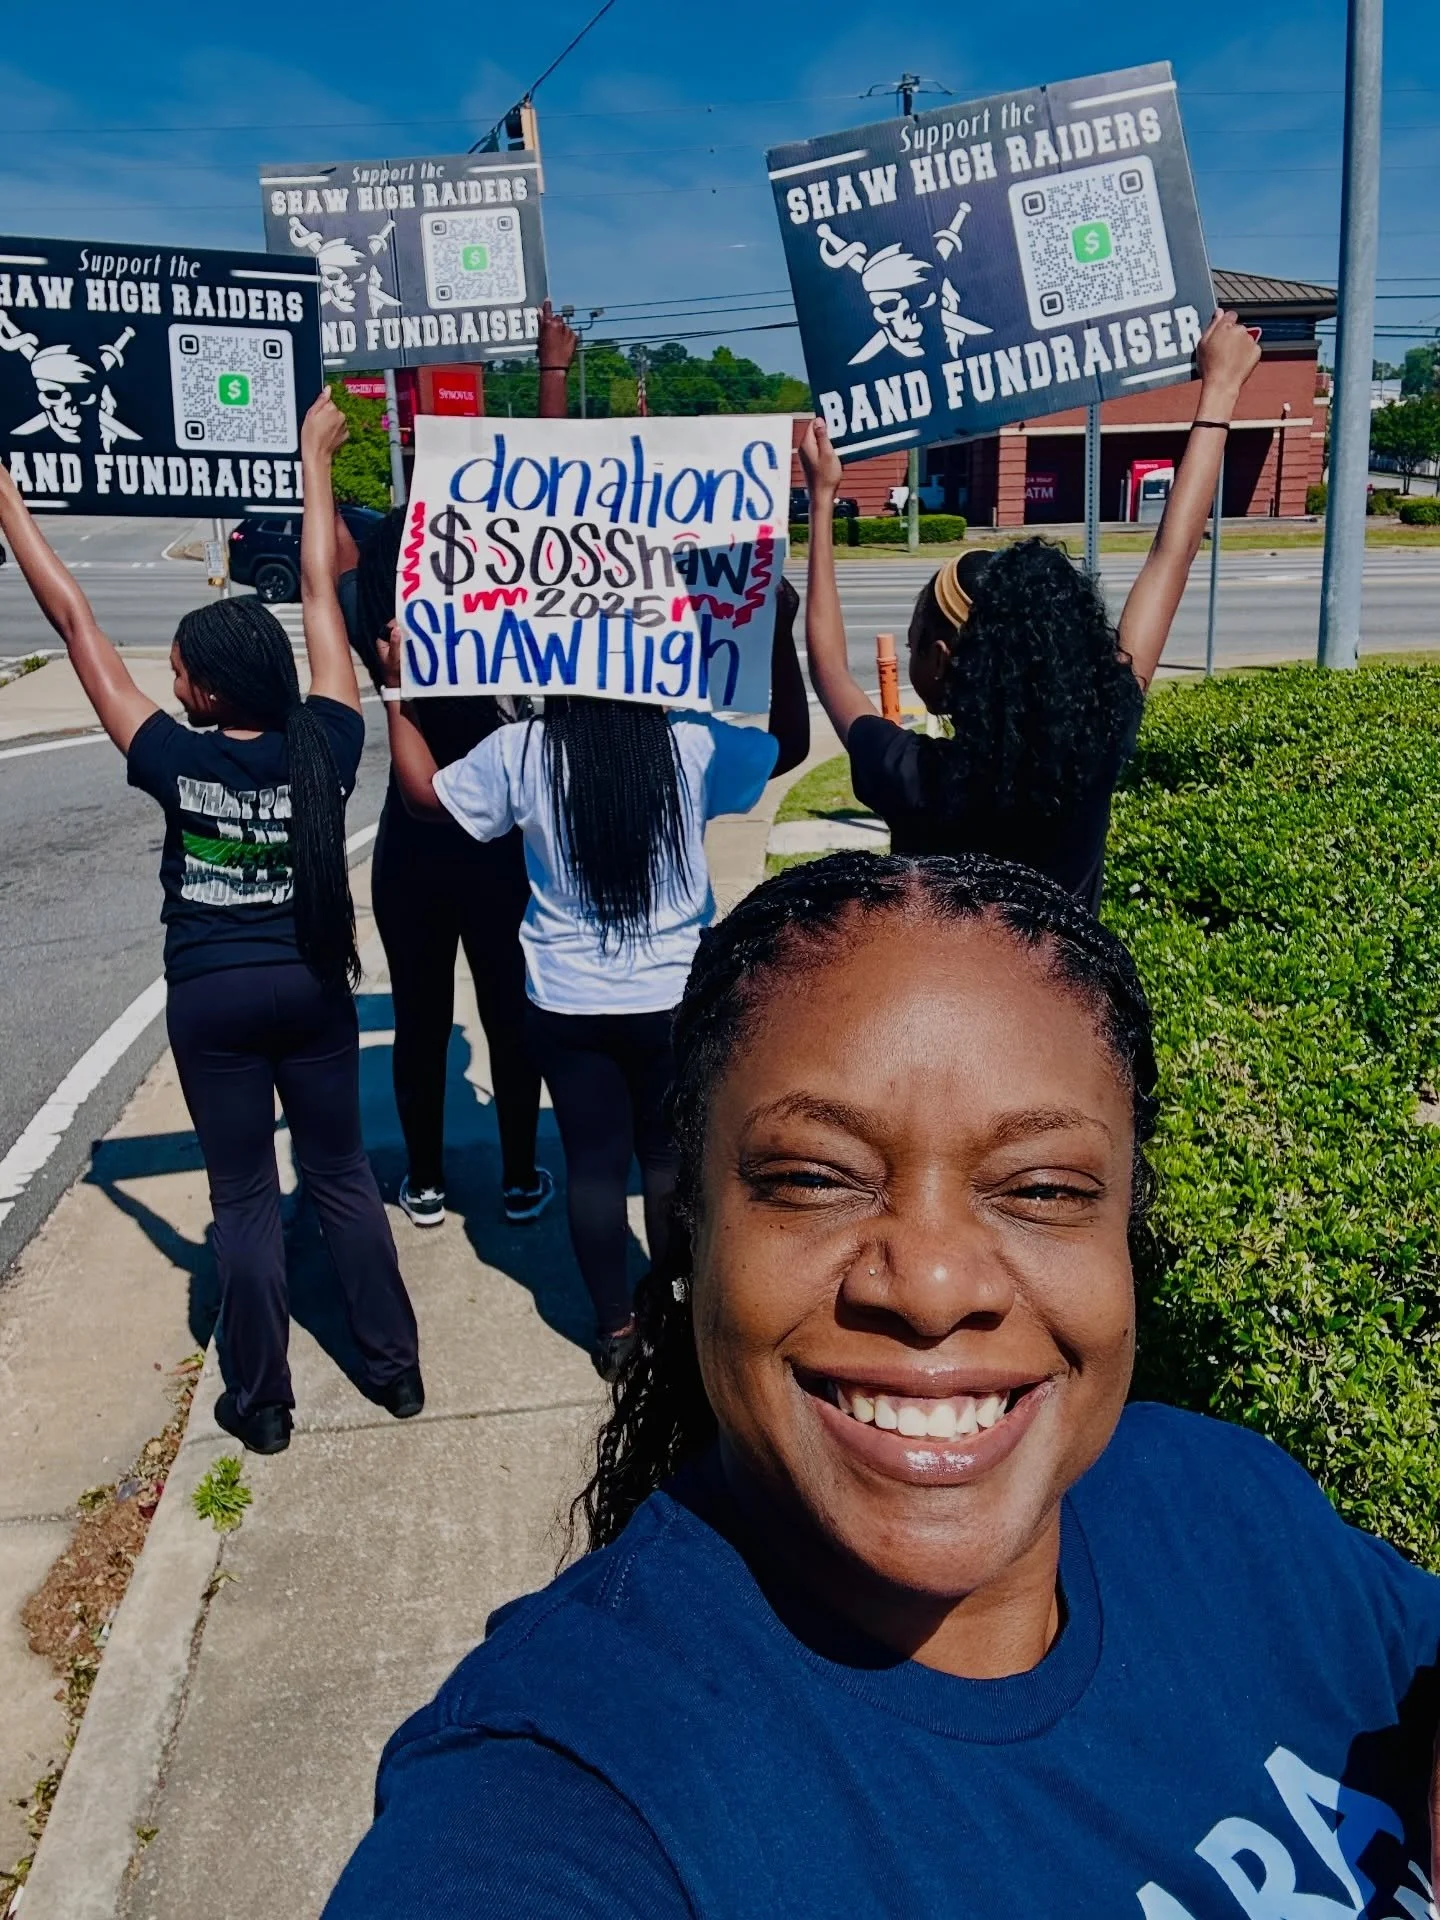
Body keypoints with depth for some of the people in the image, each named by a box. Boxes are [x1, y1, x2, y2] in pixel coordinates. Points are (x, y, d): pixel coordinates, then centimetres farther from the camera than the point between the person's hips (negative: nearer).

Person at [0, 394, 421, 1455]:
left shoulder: (177, 762, -16)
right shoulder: (324, 746, -11)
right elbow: (321, 595, -3)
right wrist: (315, 460, 7)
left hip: (211, 998, -2)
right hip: (311, 985, 3)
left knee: (245, 1197, 9)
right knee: (344, 1177, 15)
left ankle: (261, 1400, 20)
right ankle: (396, 1366, 24)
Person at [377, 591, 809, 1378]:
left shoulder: (520, 753, -10)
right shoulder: (692, 746, -10)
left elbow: (424, 793, 5)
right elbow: (790, 745, 7)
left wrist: (397, 688, 12)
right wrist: (780, 636, 8)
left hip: (568, 1007, 0)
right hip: (674, 999, 0)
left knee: (593, 1162, 12)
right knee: (670, 1154, 17)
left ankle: (615, 1328, 24)